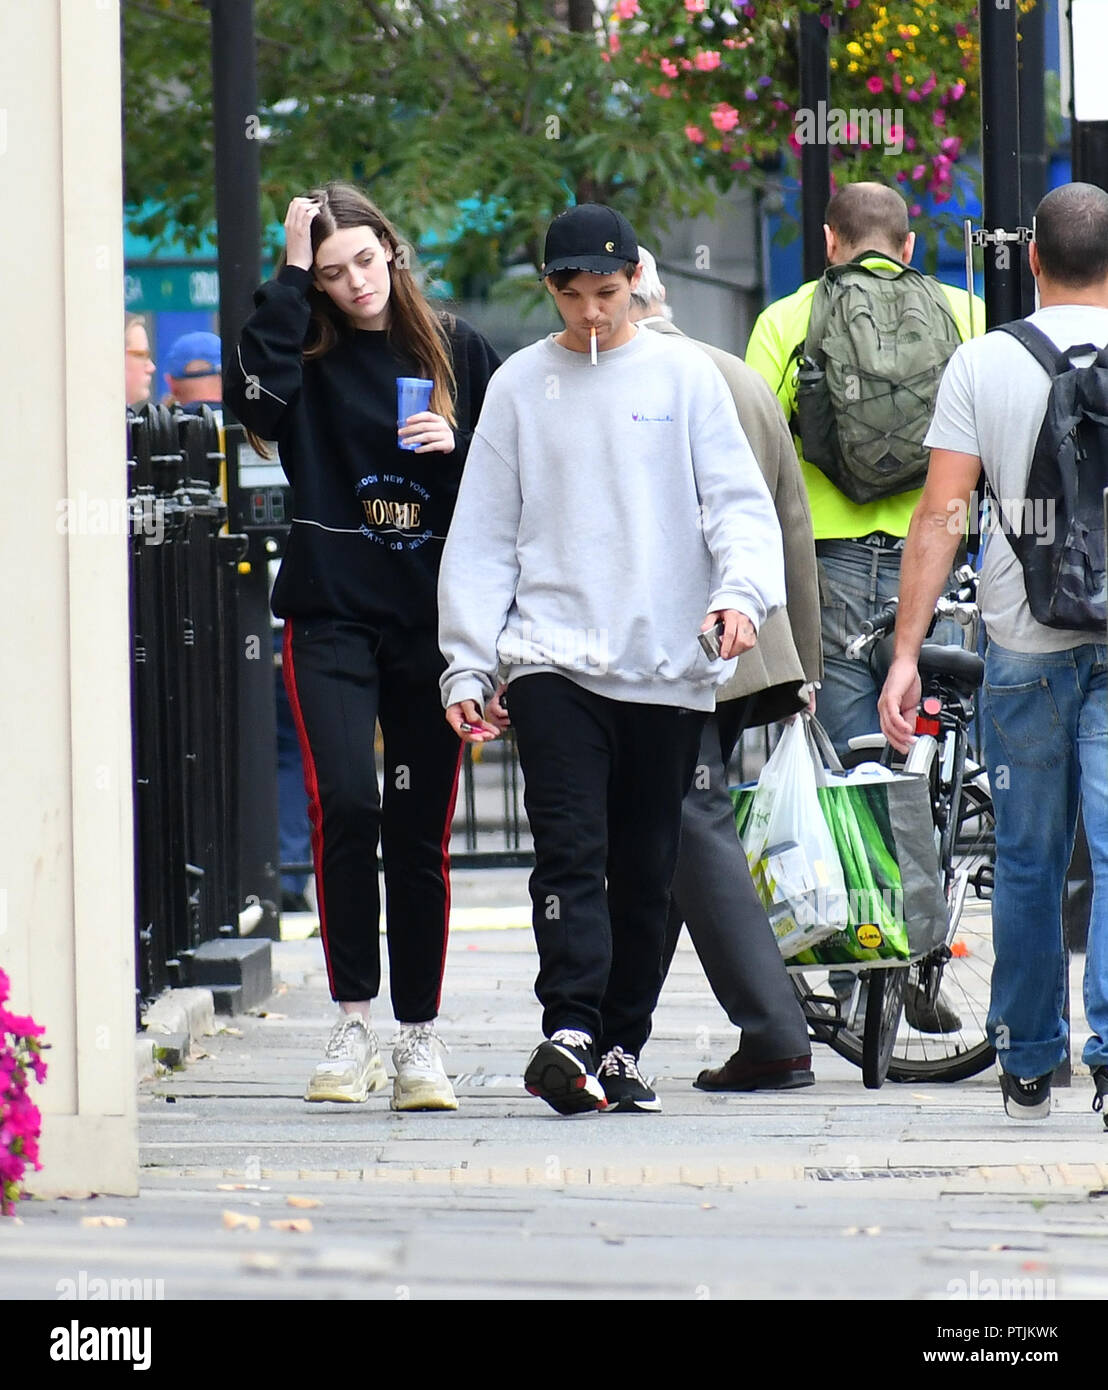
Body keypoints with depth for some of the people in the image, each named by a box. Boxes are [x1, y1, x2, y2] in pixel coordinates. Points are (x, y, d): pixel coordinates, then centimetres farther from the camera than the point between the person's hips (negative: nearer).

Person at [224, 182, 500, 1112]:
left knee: (423, 828, 4)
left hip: (435, 616, 1)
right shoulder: (309, 355, 5)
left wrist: (459, 446, -9)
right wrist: (292, 276, -12)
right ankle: (354, 1025, -6)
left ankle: (420, 1037, 12)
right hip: (332, 614, -1)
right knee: (345, 802, -16)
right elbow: (255, 397, -17)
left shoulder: (460, 351, 8)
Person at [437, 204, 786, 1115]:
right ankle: (571, 1031, -25)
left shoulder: (684, 376, 7)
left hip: (668, 666, 1)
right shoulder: (520, 385, 9)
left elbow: (737, 499, 2)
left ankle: (622, 1047, 13)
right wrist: (467, 666, 3)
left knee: (647, 870, 5)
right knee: (570, 851, -15)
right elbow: (483, 536, 10)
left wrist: (743, 590, -18)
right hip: (552, 659, -1)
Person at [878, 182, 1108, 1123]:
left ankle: (1028, 1065, 20)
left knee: (1027, 862, 12)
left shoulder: (982, 364, -1)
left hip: (1025, 646, 1)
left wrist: (907, 653, -2)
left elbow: (942, 513, -4)